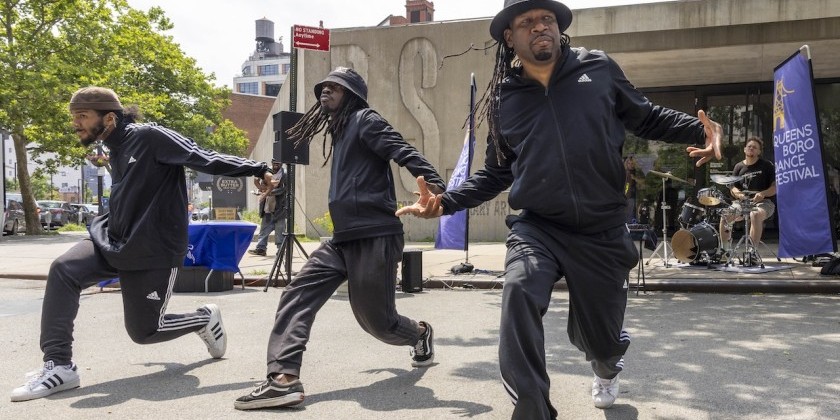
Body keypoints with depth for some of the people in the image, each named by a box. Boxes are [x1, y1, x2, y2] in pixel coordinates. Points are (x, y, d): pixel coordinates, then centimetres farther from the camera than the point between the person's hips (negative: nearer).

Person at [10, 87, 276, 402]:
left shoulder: (150, 137, -14)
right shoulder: (115, 150, 11)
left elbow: (206, 160, -21)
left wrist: (258, 169, -27)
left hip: (154, 252, -7)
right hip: (114, 243, 7)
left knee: (143, 331, 0)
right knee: (62, 271, -17)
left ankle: (204, 319, 28)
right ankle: (59, 365, -10)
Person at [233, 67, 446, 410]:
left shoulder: (364, 120, -4)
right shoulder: (340, 130, 22)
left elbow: (404, 152, -18)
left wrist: (433, 185, -34)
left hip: (374, 237, -9)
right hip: (343, 239, 9)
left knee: (376, 319, 3)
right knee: (297, 296, -8)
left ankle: (421, 334, 34)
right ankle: (284, 379, -13)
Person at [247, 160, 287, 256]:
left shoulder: (284, 175, -5)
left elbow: (282, 189, -15)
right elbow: (263, 188, 14)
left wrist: (269, 192, -23)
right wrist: (258, 184, -7)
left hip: (279, 208, -5)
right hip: (267, 207, 5)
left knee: (279, 229, -1)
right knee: (264, 228, 8)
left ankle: (281, 249, 6)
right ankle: (260, 248, 12)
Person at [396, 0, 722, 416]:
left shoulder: (599, 69, 2)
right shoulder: (503, 98, 4)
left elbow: (647, 118, 12)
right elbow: (496, 172, 12)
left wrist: (699, 129, -7)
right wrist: (446, 201, -2)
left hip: (601, 231, 0)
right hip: (537, 227, 0)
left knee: (599, 337, 12)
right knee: (519, 292, -32)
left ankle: (606, 368, 54)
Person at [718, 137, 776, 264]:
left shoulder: (767, 165, 2)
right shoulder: (739, 167, 14)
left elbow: (776, 186, -3)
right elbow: (732, 187, 14)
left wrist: (763, 194, -21)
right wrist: (738, 193, -10)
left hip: (763, 202, -4)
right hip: (743, 202, 4)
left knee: (755, 215, -38)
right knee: (725, 216, -22)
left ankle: (753, 252, -35)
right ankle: (725, 249, -7)